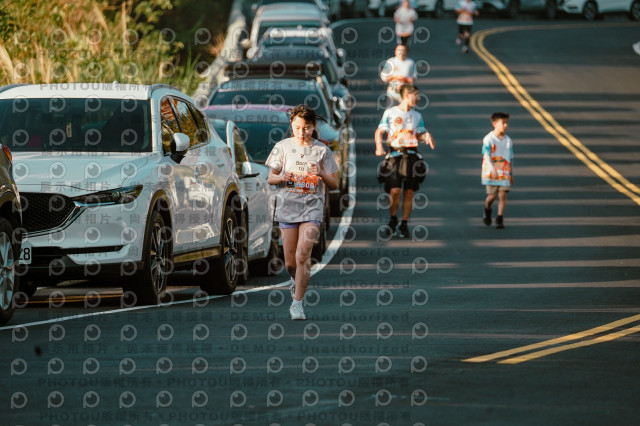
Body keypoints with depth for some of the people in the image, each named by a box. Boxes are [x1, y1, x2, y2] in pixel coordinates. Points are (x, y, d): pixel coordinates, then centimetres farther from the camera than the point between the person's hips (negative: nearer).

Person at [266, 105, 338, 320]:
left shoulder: (322, 150, 2)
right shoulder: (283, 147, 4)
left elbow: (334, 185, 6)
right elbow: (270, 178, 8)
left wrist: (321, 174, -15)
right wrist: (281, 177, -14)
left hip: (312, 206, -2)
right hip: (287, 206, 2)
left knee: (303, 254, -18)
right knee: (290, 262, 4)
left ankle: (297, 302, -13)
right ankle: (297, 280, 39)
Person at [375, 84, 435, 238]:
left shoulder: (417, 116, 15)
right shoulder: (390, 113, 3)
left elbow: (420, 134, 19)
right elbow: (380, 131, 2)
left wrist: (426, 137, -4)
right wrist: (379, 146, -15)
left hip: (411, 155, 3)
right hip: (395, 154, -3)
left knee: (409, 192, 1)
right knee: (394, 190, -12)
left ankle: (404, 224, 9)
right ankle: (393, 220, 10)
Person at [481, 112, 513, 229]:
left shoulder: (508, 140, 5)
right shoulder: (488, 139, -8)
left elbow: (510, 158, 13)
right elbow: (486, 156, -15)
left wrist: (510, 174, 16)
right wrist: (493, 170, -29)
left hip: (504, 173, 3)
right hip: (491, 173, -3)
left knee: (502, 195, -5)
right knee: (492, 196, 0)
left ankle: (500, 219, -1)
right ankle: (487, 210, 32)